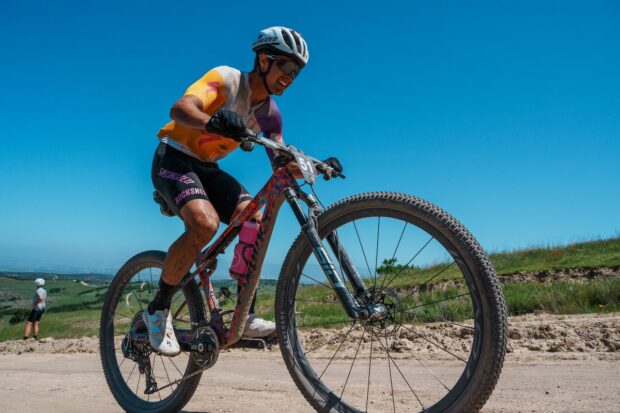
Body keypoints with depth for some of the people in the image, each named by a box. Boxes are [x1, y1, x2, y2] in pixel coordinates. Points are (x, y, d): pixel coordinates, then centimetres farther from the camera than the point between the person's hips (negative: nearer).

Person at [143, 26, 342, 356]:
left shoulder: (269, 112, 2)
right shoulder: (226, 79, -17)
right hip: (174, 158, -6)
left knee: (255, 222, -14)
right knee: (205, 224, -32)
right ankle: (158, 310, -13)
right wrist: (212, 121, -57)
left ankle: (246, 317, -4)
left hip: (207, 168, 7)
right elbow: (180, 109, -35)